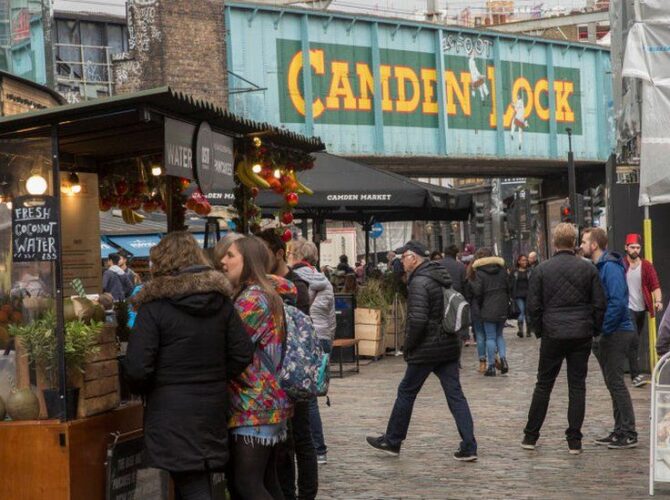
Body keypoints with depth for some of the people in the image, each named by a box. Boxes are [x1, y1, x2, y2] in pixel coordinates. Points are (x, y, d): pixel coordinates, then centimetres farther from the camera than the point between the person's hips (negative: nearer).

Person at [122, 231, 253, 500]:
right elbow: (242, 353, 6)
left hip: (171, 412, -5)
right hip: (212, 407, 6)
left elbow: (136, 369, -15)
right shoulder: (221, 301, 6)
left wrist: (144, 390, 5)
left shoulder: (154, 307, -11)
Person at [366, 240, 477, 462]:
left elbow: (417, 319, -23)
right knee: (455, 395, 6)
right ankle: (468, 446, 1)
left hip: (426, 350, -8)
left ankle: (392, 441, 19)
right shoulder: (443, 277, 12)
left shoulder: (419, 282, -16)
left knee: (406, 392, 7)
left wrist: (408, 346, -10)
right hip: (449, 346, 8)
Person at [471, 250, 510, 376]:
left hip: (488, 309, -5)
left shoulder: (479, 273, -9)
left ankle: (491, 366, 2)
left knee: (490, 337, 1)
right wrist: (506, 301, 16)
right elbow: (509, 287, 7)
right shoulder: (502, 270, 6)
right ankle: (503, 358, -1)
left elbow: (477, 292, -13)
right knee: (499, 335, 18)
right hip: (502, 308, 5)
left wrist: (480, 304, 3)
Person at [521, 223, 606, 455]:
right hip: (582, 335, 0)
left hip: (552, 335, 0)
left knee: (543, 385, 10)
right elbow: (599, 304, 0)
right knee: (577, 386, 6)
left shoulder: (542, 269, -3)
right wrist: (594, 330, 12)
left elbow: (534, 306, -2)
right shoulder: (589, 269, -1)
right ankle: (574, 440, 5)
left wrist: (539, 330, 11)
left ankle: (531, 436, 14)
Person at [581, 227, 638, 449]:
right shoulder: (599, 267, 14)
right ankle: (620, 431, 19)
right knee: (613, 382, 13)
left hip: (617, 332, -10)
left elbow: (617, 302, -24)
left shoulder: (610, 267, -16)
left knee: (615, 382, -7)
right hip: (608, 333, 10)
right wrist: (598, 331, 10)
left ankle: (629, 434, -3)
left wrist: (602, 330, -19)